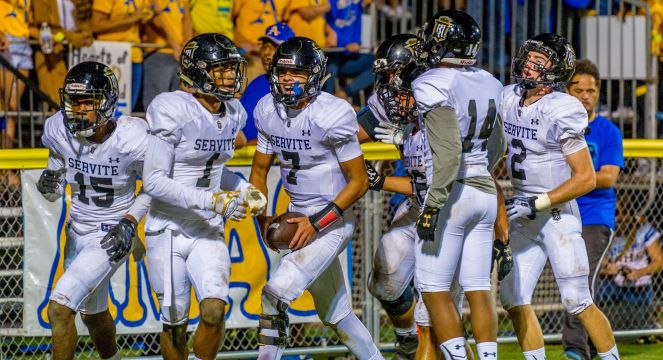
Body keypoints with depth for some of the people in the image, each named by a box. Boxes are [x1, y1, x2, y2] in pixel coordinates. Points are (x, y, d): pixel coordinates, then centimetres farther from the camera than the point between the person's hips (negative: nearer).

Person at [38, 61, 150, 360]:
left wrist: (130, 221, -16)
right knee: (92, 313, 26)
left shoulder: (132, 139, -23)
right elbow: (55, 193, 1)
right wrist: (49, 186, -22)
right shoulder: (60, 131, -12)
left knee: (60, 309, -20)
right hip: (78, 231, 6)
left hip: (113, 236, -6)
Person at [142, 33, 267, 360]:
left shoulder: (232, 115, 4)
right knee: (175, 321, 5)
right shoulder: (173, 113, -18)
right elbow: (154, 182, -20)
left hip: (208, 232, 5)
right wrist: (212, 201, -24)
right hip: (169, 231, -5)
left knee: (214, 311, -14)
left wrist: (245, 190, 4)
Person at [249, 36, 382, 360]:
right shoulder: (268, 111, 0)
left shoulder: (332, 116, -19)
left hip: (331, 220, -7)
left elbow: (359, 181, -15)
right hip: (299, 218, 7)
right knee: (335, 314, 16)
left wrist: (317, 222, -19)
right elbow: (259, 170, 12)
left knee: (276, 294, -19)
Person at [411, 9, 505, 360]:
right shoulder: (490, 84, 8)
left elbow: (448, 152, -22)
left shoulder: (433, 85, -14)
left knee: (434, 289, 1)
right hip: (486, 191, 7)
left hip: (451, 195, -7)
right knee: (478, 289, 9)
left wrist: (432, 206, -20)